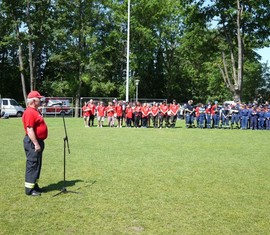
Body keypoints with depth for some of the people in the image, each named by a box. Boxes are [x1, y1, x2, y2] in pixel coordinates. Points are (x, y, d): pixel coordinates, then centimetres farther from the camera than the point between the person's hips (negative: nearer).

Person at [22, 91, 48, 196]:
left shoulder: (35, 111, 15)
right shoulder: (29, 112, -17)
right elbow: (29, 129, -24)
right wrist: (36, 144, -24)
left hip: (38, 141, 11)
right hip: (33, 142, -11)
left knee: (37, 165, 17)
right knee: (32, 165, -4)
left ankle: (35, 185, 27)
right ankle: (29, 189, 3)